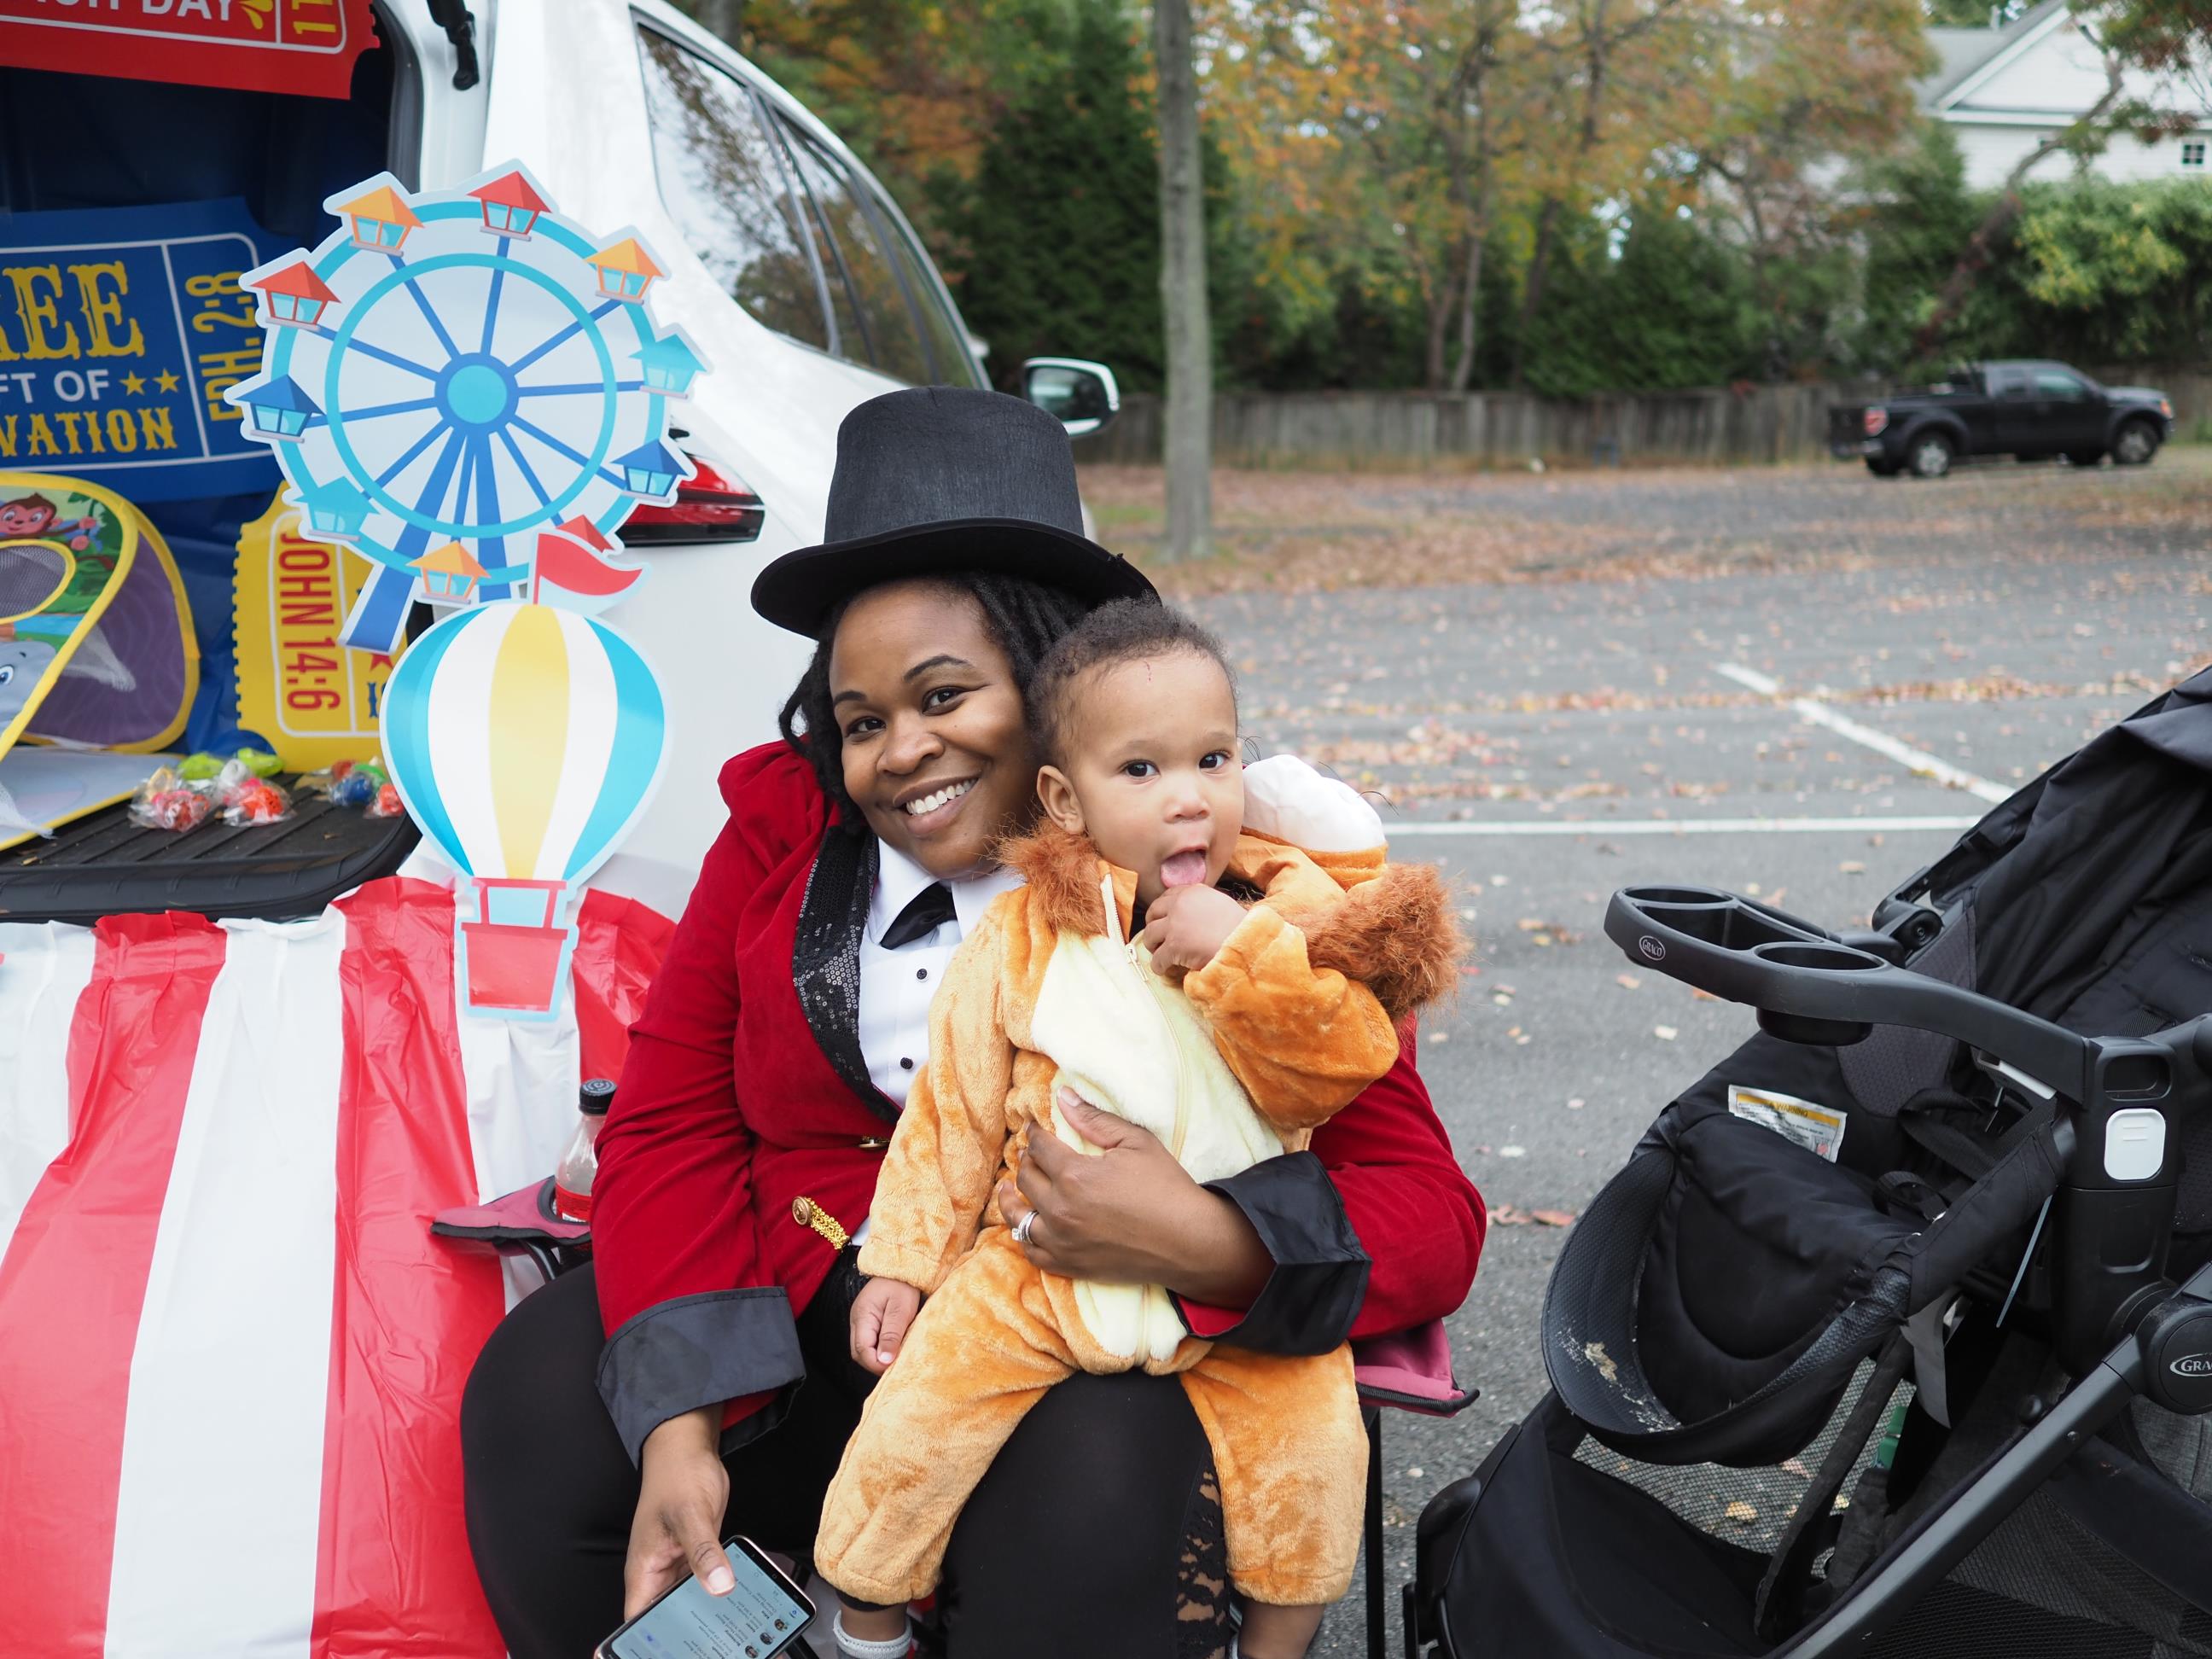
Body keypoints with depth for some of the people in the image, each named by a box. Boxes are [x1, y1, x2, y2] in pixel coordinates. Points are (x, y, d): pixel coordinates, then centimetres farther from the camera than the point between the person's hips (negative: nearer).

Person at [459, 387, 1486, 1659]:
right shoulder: (782, 834, 3)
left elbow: (1431, 1215, -10)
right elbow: (671, 1130, 1)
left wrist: (1206, 1245, -31)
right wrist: (679, 1425, -15)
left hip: (1097, 1372, -3)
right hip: (788, 1342, 4)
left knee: (1097, 1507, -34)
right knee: (535, 1394, -18)